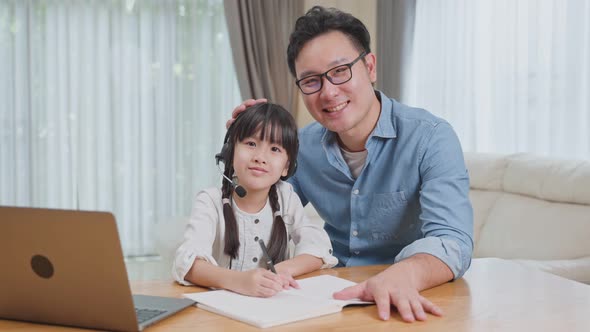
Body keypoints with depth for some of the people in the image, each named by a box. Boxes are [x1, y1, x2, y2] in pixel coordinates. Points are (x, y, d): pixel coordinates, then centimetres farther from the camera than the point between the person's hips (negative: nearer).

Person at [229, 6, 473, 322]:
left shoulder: (430, 138, -15)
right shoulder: (303, 146, 1)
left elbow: (452, 242, -26)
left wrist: (405, 274, -47)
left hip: (410, 305, -3)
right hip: (334, 293, 3)